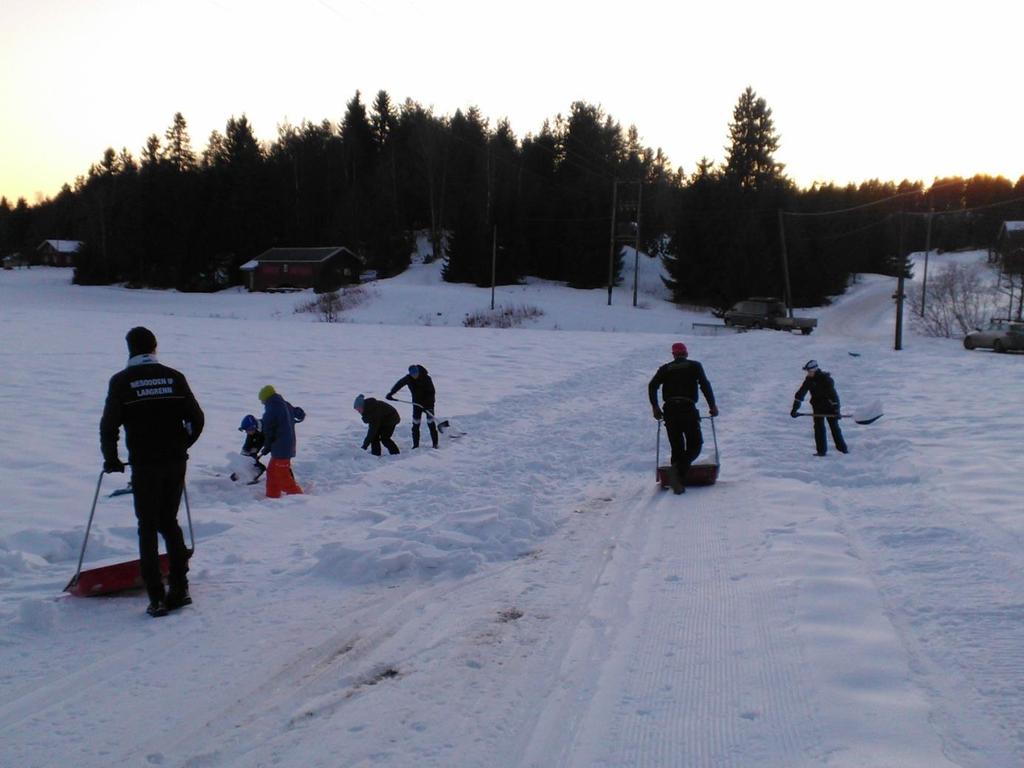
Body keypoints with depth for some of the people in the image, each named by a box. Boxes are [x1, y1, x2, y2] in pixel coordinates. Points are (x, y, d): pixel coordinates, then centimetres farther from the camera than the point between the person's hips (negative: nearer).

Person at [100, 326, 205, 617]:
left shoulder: (122, 381, -3)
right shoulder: (174, 377, 5)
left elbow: (109, 425, -7)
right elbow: (197, 419, 5)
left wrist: (111, 459, 8)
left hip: (144, 464, -3)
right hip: (176, 461, 3)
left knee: (148, 527, 5)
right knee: (169, 521, 16)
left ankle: (157, 598, 1)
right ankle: (179, 588, 14)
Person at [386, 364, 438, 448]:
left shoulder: (426, 378, -22)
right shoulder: (408, 378, -13)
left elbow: (431, 392, -19)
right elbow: (399, 384, -2)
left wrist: (426, 404, -26)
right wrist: (390, 394, -6)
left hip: (428, 402, -4)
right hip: (417, 402, 4)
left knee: (430, 423, -8)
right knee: (415, 423, 0)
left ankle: (435, 443, 0)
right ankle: (416, 444, 8)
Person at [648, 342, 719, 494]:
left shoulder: (665, 368, 16)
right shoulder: (694, 366, 13)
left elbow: (652, 386, 3)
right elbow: (705, 384, 0)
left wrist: (655, 407, 9)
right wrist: (712, 405, 4)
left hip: (670, 410, 3)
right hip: (688, 409, -2)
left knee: (677, 447, 10)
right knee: (695, 444, 5)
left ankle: (678, 481, 1)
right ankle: (680, 469, -22)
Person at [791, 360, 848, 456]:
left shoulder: (825, 378, -21)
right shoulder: (809, 380, -5)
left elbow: (833, 393, -25)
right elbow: (800, 394, -4)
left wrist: (836, 409, -30)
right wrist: (795, 409, -9)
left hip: (830, 406, -4)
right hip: (818, 407, 4)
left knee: (834, 427, 4)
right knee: (819, 427, -2)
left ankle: (842, 448, 18)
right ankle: (821, 450, 3)